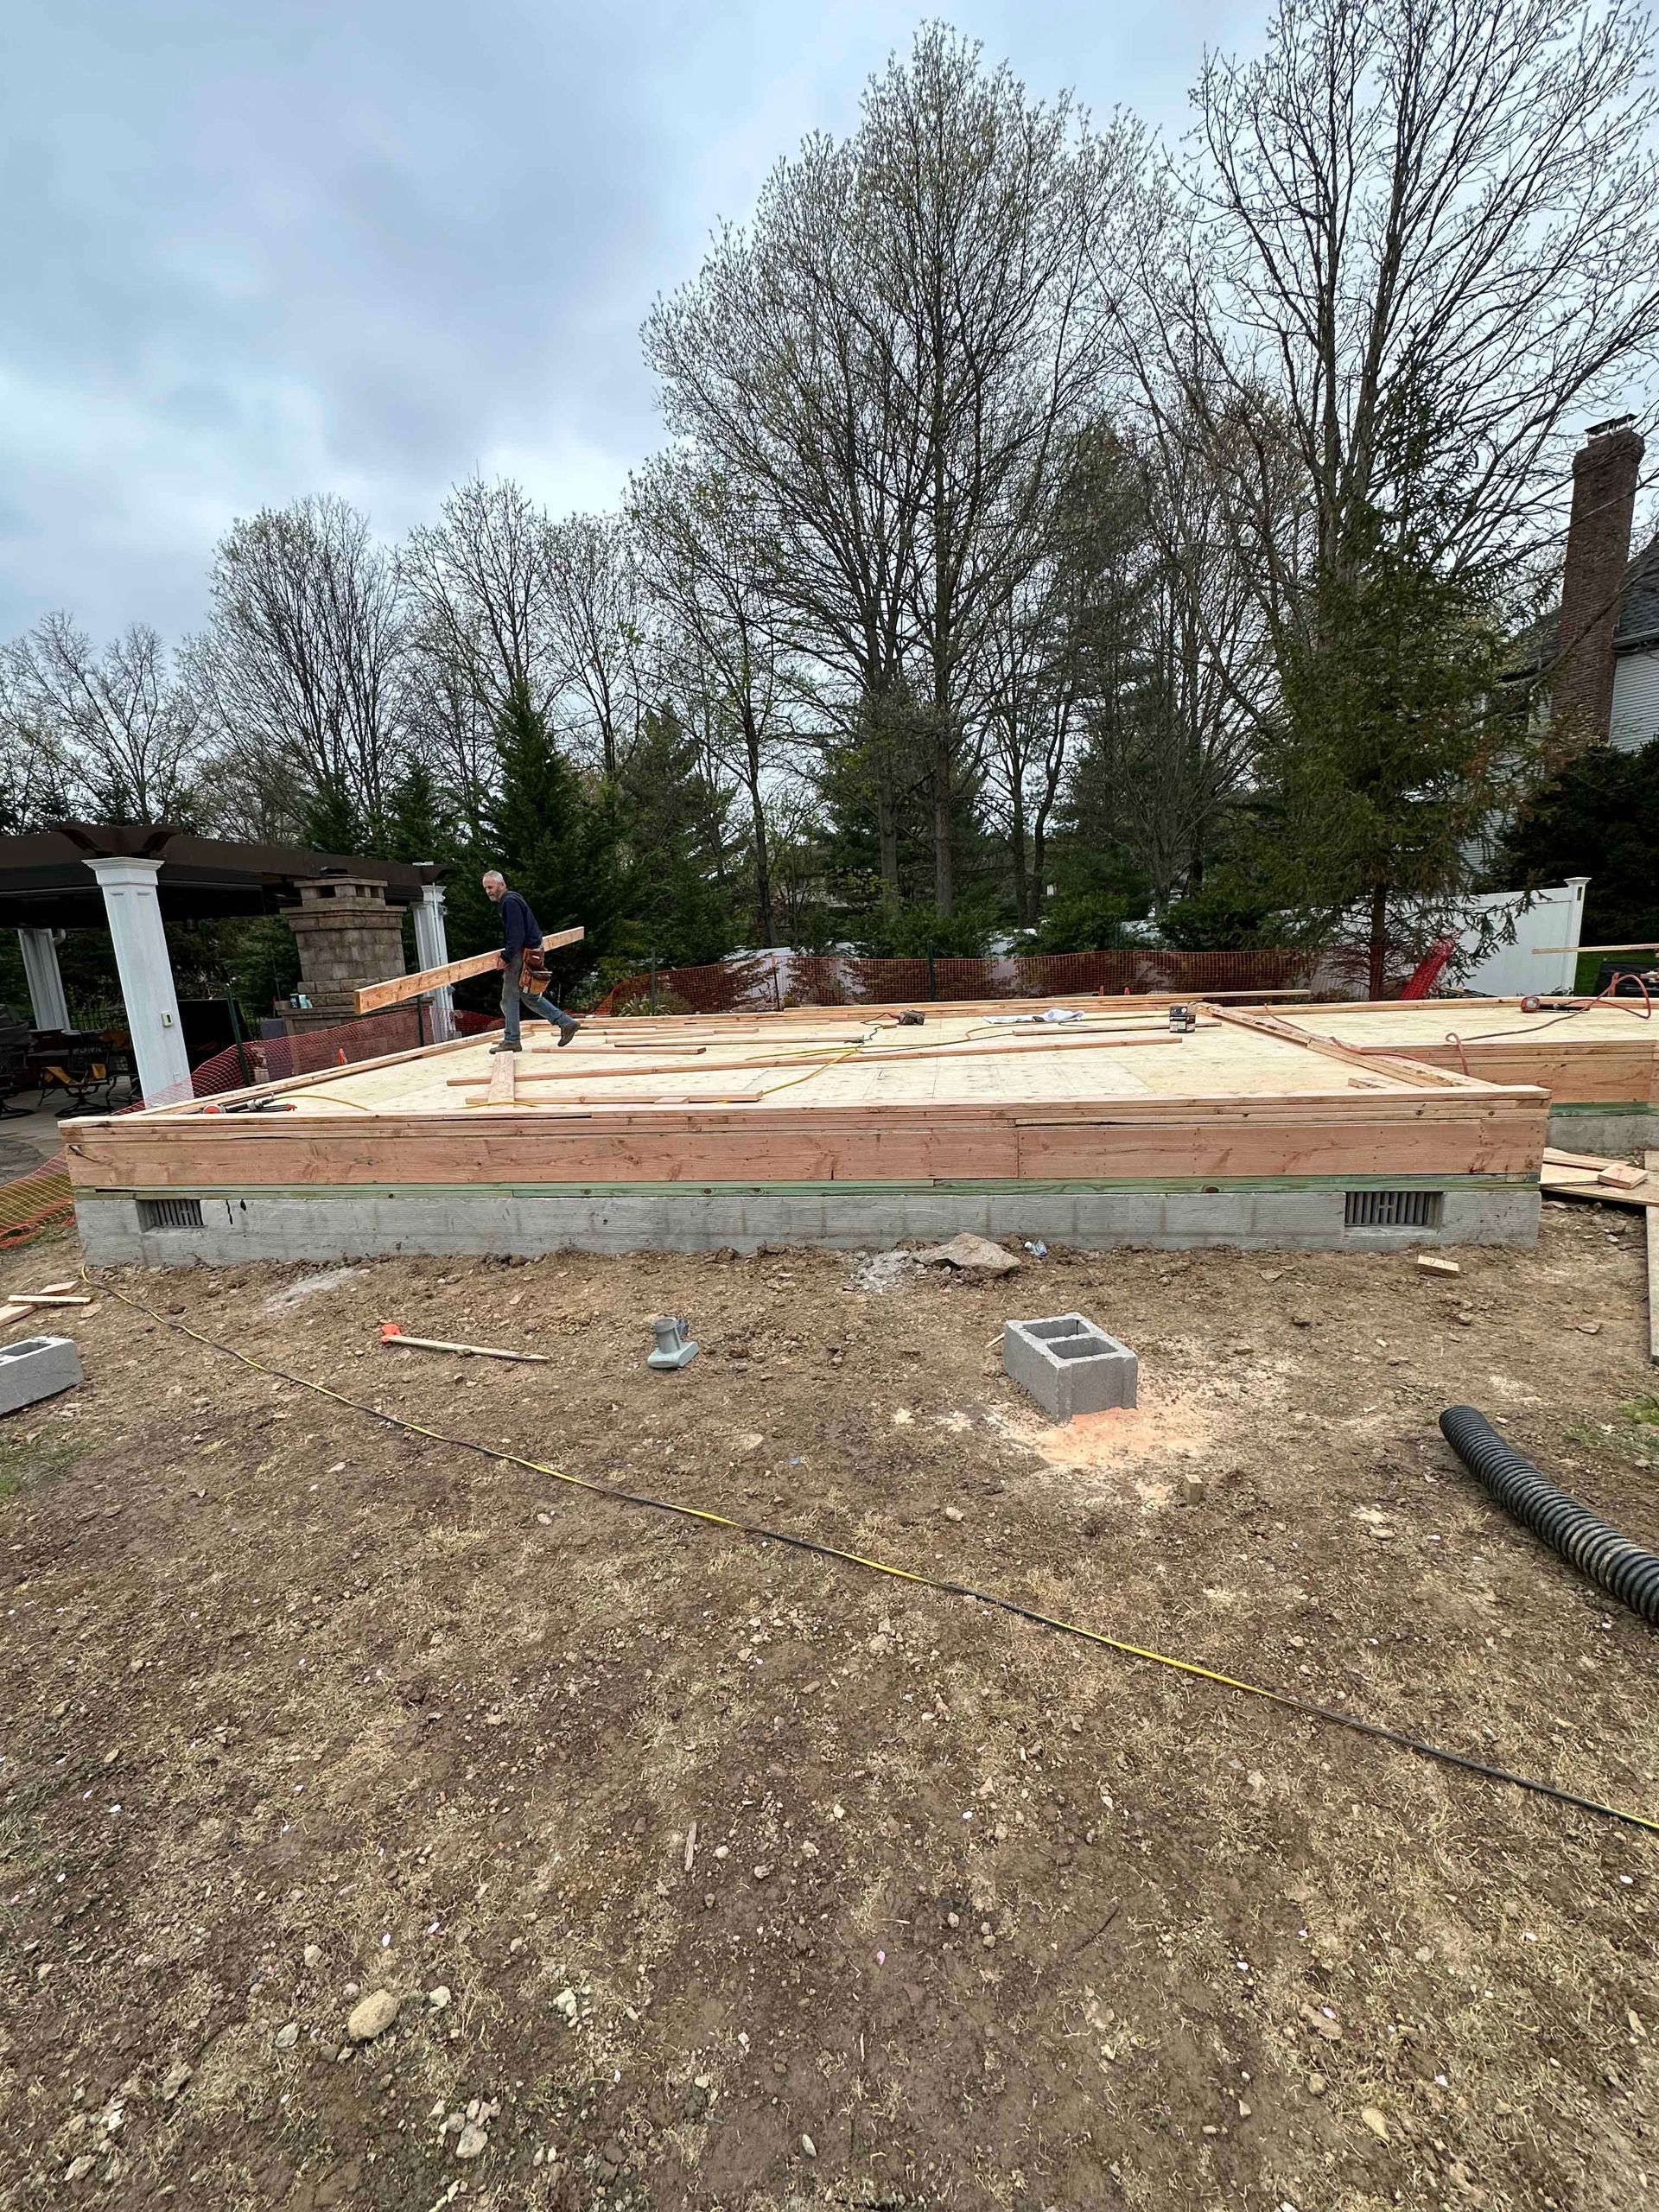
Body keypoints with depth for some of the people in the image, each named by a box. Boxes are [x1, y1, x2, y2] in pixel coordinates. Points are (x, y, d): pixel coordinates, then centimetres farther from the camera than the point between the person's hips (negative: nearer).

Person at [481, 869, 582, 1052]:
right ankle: (566, 1023, 13)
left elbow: (516, 934, -22)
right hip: (523, 953, 10)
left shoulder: (510, 901, -15)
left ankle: (511, 1041, 3)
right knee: (530, 997, 14)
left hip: (522, 954, -10)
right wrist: (505, 953, 14)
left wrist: (506, 957, -19)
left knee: (509, 999, -3)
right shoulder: (511, 899, 18)